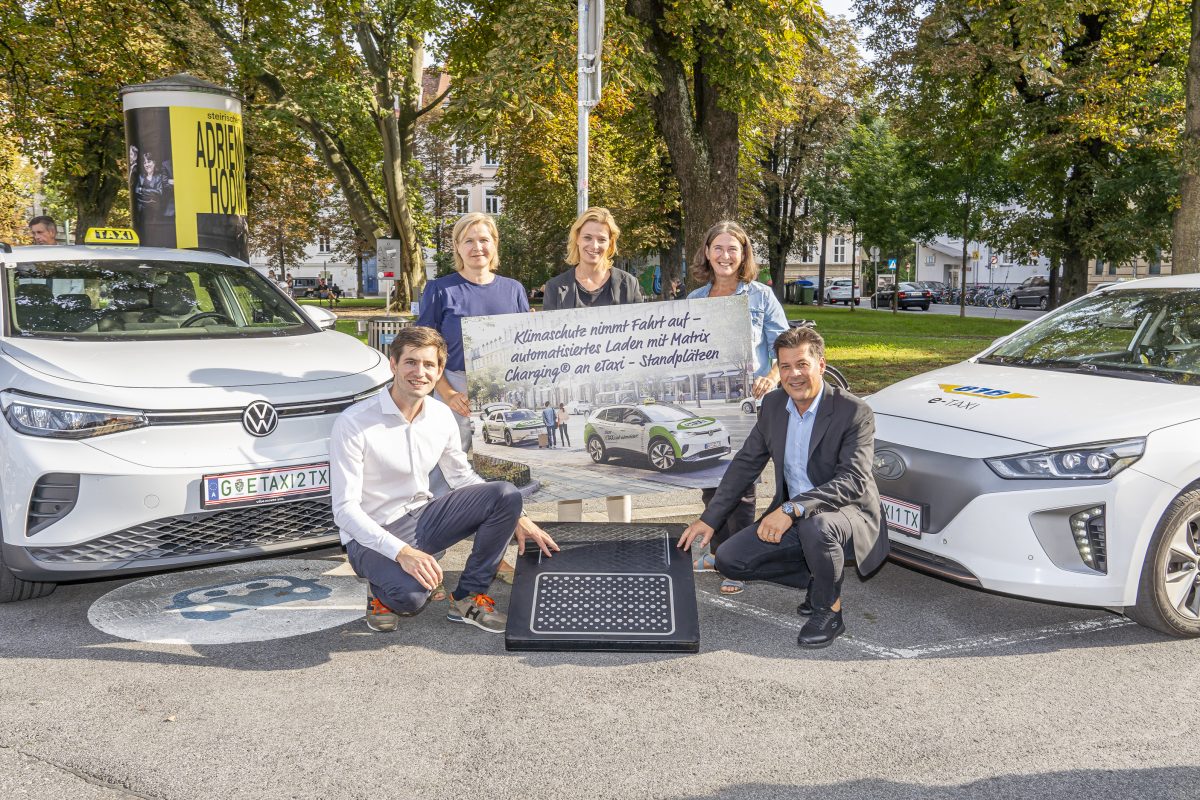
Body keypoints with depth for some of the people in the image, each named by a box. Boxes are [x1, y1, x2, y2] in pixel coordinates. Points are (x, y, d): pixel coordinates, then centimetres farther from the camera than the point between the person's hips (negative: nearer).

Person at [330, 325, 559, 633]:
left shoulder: (441, 416, -1)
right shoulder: (353, 423, -19)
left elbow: (462, 477, 14)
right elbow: (345, 509, -20)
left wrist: (517, 519, 3)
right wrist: (401, 552, -33)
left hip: (421, 519, 6)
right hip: (371, 537, -6)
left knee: (507, 495, -14)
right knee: (411, 595, -37)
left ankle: (468, 598, -3)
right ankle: (385, 593, 3)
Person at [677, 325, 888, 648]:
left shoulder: (855, 412, -18)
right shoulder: (773, 405, 0)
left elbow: (853, 481, -28)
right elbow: (745, 464, 7)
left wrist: (792, 509, -40)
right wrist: (710, 520, 2)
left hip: (848, 512, -6)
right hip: (790, 518, 6)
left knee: (815, 526, -40)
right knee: (729, 559, -8)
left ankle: (829, 610, -11)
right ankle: (819, 579, 9)